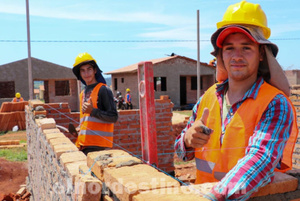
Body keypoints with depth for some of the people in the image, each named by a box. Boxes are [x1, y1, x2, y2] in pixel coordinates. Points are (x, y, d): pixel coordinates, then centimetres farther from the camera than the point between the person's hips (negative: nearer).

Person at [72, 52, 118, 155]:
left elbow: (113, 117, -12)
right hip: (83, 143, 7)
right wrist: (79, 131, 16)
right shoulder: (83, 93, 18)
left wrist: (92, 111, -21)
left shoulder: (103, 90, -6)